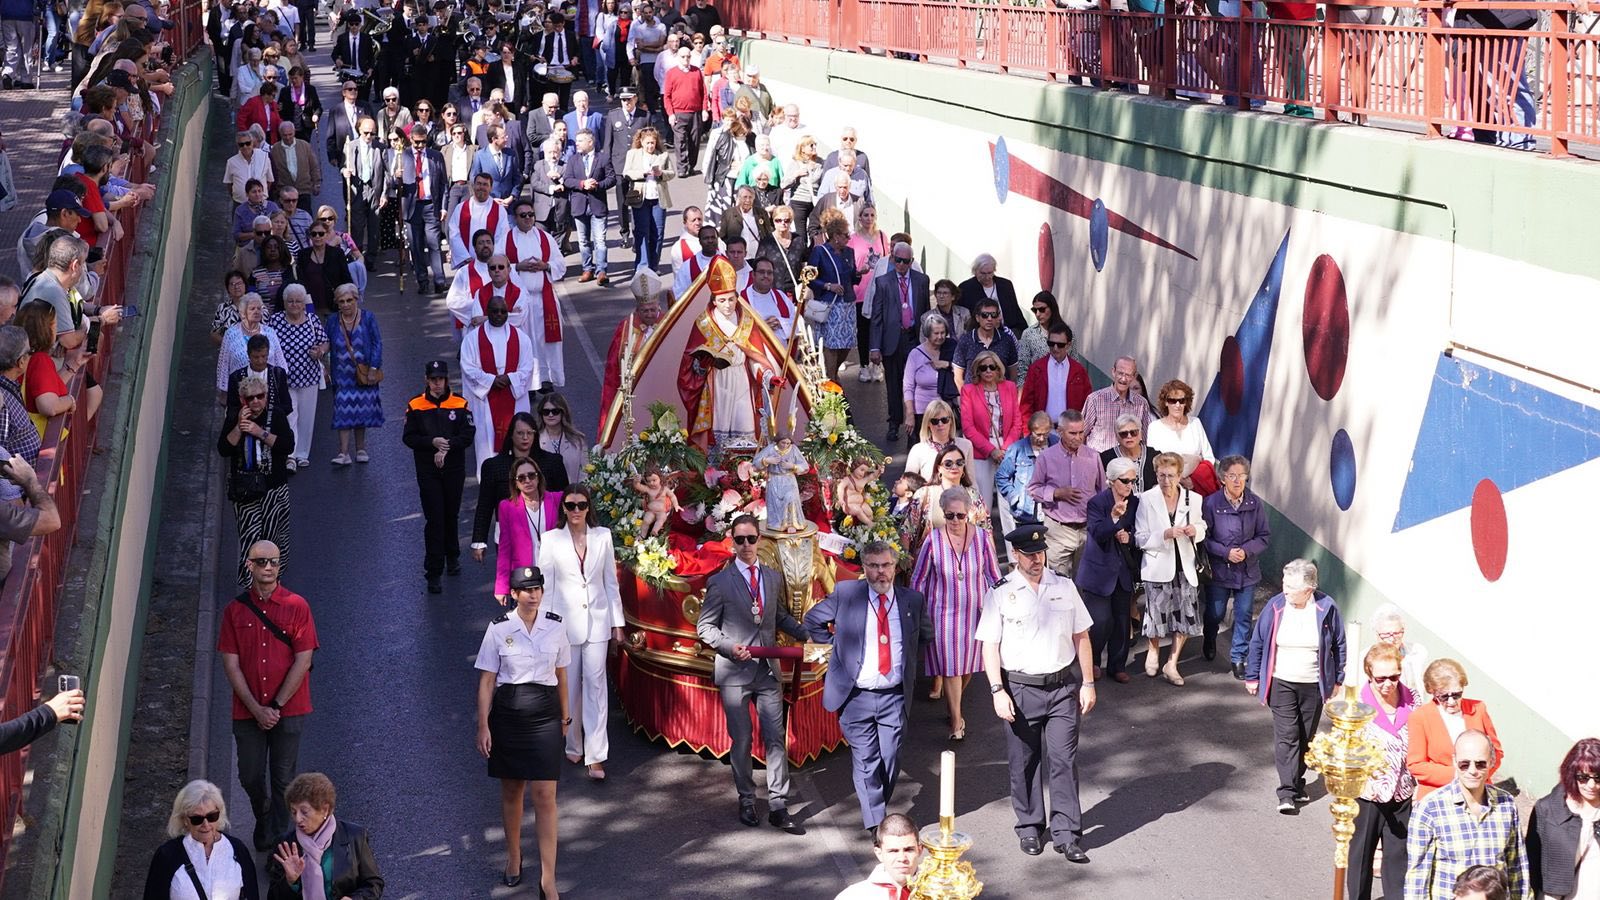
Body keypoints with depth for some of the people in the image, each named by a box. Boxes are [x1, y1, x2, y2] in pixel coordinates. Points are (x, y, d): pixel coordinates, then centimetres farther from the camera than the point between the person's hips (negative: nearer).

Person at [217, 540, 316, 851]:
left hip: (288, 710, -2)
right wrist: (256, 708, -10)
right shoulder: (235, 610, 2)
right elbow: (231, 664, -1)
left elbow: (303, 662, -7)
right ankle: (263, 819, 39)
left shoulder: (297, 607, -4)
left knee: (283, 779, 1)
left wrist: (276, 706, -11)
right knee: (250, 777, 10)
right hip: (247, 712, 2)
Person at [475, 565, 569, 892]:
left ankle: (548, 879, -4)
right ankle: (513, 857, 37)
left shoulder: (555, 625, -2)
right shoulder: (499, 628, -7)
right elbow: (487, 680, -3)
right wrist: (483, 727, -5)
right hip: (508, 714, 0)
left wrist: (565, 715, 17)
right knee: (511, 790, 15)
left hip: (544, 714, 0)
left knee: (545, 796, -5)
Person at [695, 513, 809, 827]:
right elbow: (705, 627, 0)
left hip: (768, 670, 3)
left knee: (776, 738, -2)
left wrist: (806, 634, 5)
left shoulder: (774, 577, 11)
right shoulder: (720, 582, -2)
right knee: (741, 741, 5)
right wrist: (730, 647, -16)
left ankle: (778, 806, 0)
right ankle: (746, 800, 19)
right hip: (734, 671, -3)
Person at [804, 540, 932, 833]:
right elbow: (813, 620, 12)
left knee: (891, 760, 4)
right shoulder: (845, 593, -2)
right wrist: (838, 645, 7)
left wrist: (909, 658, 12)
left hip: (894, 697, 2)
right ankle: (876, 825, 0)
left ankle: (879, 811, 23)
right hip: (856, 696, -2)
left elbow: (926, 635, 23)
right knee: (866, 762, -3)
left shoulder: (913, 600, 4)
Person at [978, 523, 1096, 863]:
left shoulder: (1064, 588, 6)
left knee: (1063, 760, -2)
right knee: (1023, 763, 8)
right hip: (1020, 688, -1)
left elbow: (1081, 637, 10)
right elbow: (990, 646, -3)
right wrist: (998, 692, -10)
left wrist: (1088, 683, 7)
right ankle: (1029, 827, 24)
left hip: (1063, 686, 1)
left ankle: (1066, 834, 2)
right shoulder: (1001, 595, -3)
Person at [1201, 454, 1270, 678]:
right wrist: (1226, 552, -18)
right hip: (1218, 569, -1)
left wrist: (1246, 550, -16)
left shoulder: (1255, 503, -7)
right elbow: (1204, 538, -8)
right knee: (1215, 613, 15)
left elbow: (1264, 536, 0)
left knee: (1244, 615, 5)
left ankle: (1238, 657, 20)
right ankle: (1209, 642, 46)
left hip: (1247, 570, 1)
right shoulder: (1211, 503, -13)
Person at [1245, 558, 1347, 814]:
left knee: (1306, 737, 11)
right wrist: (1252, 677, 5)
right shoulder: (1275, 607, -8)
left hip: (1314, 685, 1)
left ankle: (1297, 784, 27)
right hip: (1281, 684, -1)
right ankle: (1287, 793, -11)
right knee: (1286, 736, -9)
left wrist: (1339, 679, 6)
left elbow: (1339, 646, 4)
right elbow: (1257, 642, 2)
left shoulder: (1326, 609, -8)